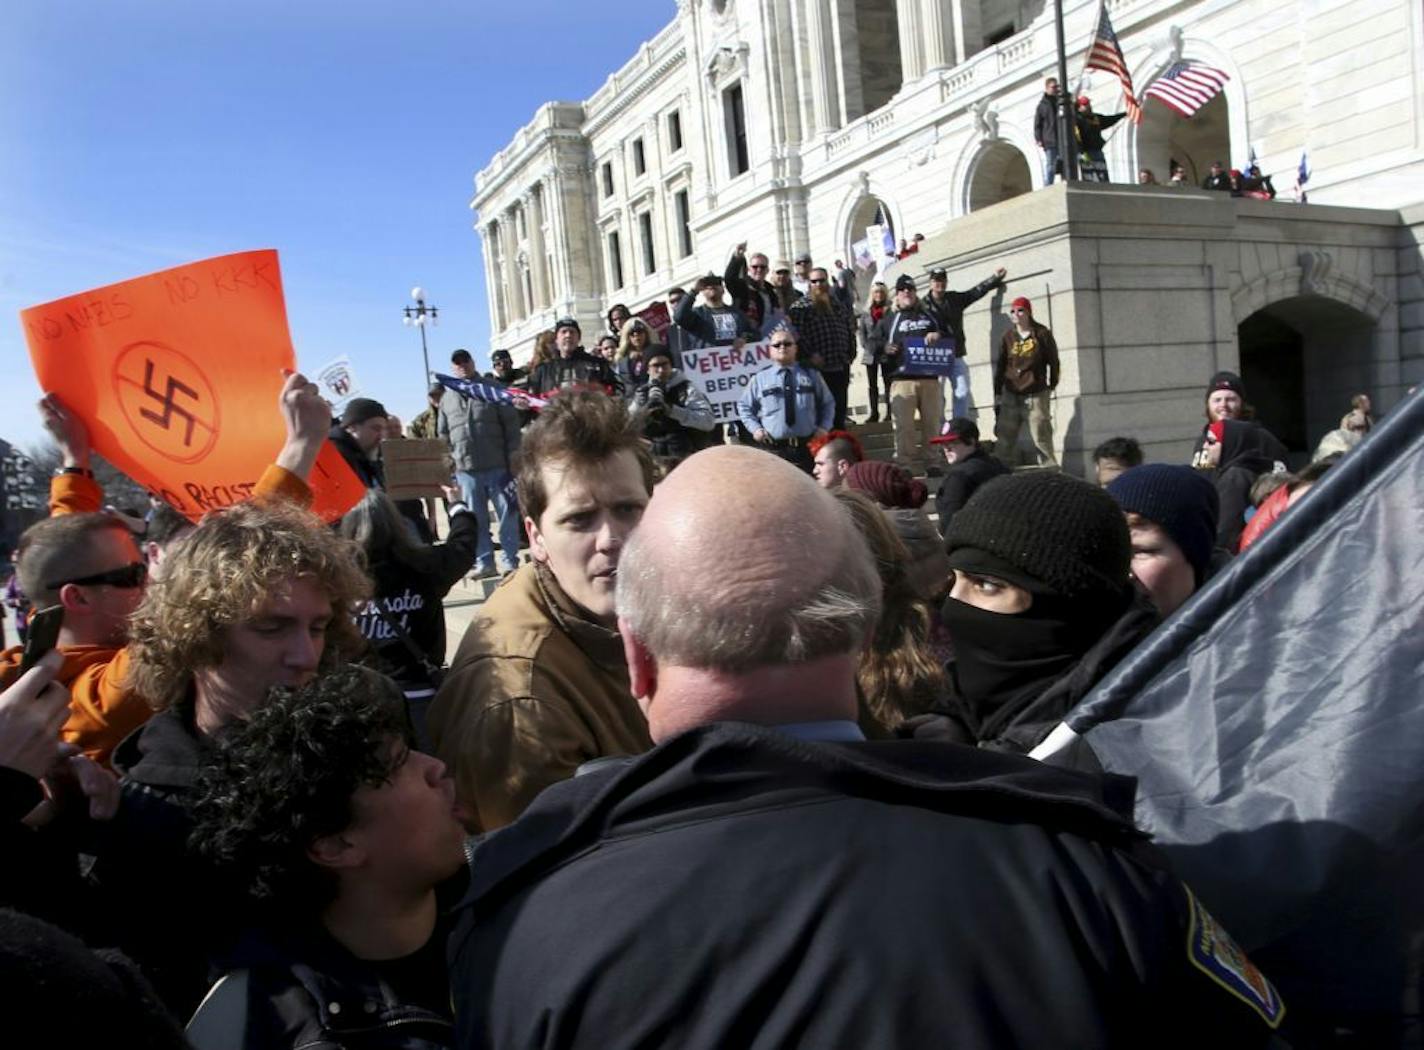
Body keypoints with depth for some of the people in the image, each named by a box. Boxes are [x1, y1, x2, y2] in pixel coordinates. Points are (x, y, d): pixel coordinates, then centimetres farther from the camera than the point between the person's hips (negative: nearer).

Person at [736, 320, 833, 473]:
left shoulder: (811, 375, 7)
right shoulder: (759, 378, 3)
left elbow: (828, 403, 17)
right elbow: (744, 406, 13)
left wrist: (824, 427, 3)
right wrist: (755, 428, 0)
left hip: (807, 446, 2)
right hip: (774, 448, -2)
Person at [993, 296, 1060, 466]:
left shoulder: (1042, 334, -3)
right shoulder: (1008, 336, 4)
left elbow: (1053, 361, 2)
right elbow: (1000, 366, 6)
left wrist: (1052, 387, 4)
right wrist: (997, 394, 5)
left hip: (1036, 394, -3)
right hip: (1011, 395, 3)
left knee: (1041, 438, -3)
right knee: (1004, 439, 4)